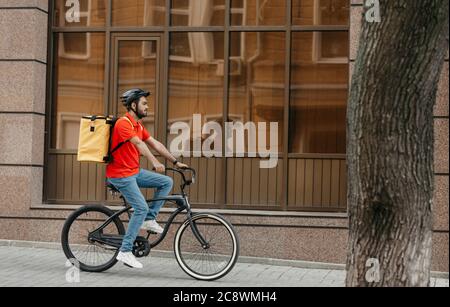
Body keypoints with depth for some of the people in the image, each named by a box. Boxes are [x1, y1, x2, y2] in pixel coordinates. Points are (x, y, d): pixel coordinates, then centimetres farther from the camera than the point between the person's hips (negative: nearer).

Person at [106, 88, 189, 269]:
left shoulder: (138, 125, 11)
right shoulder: (124, 123, -18)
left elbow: (155, 144, 13)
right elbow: (138, 143, -31)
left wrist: (175, 162, 9)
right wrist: (154, 162, -42)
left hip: (134, 172, 9)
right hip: (120, 174, -9)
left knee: (167, 182, 2)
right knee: (141, 208, -16)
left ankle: (149, 219, 6)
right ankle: (125, 251, -10)